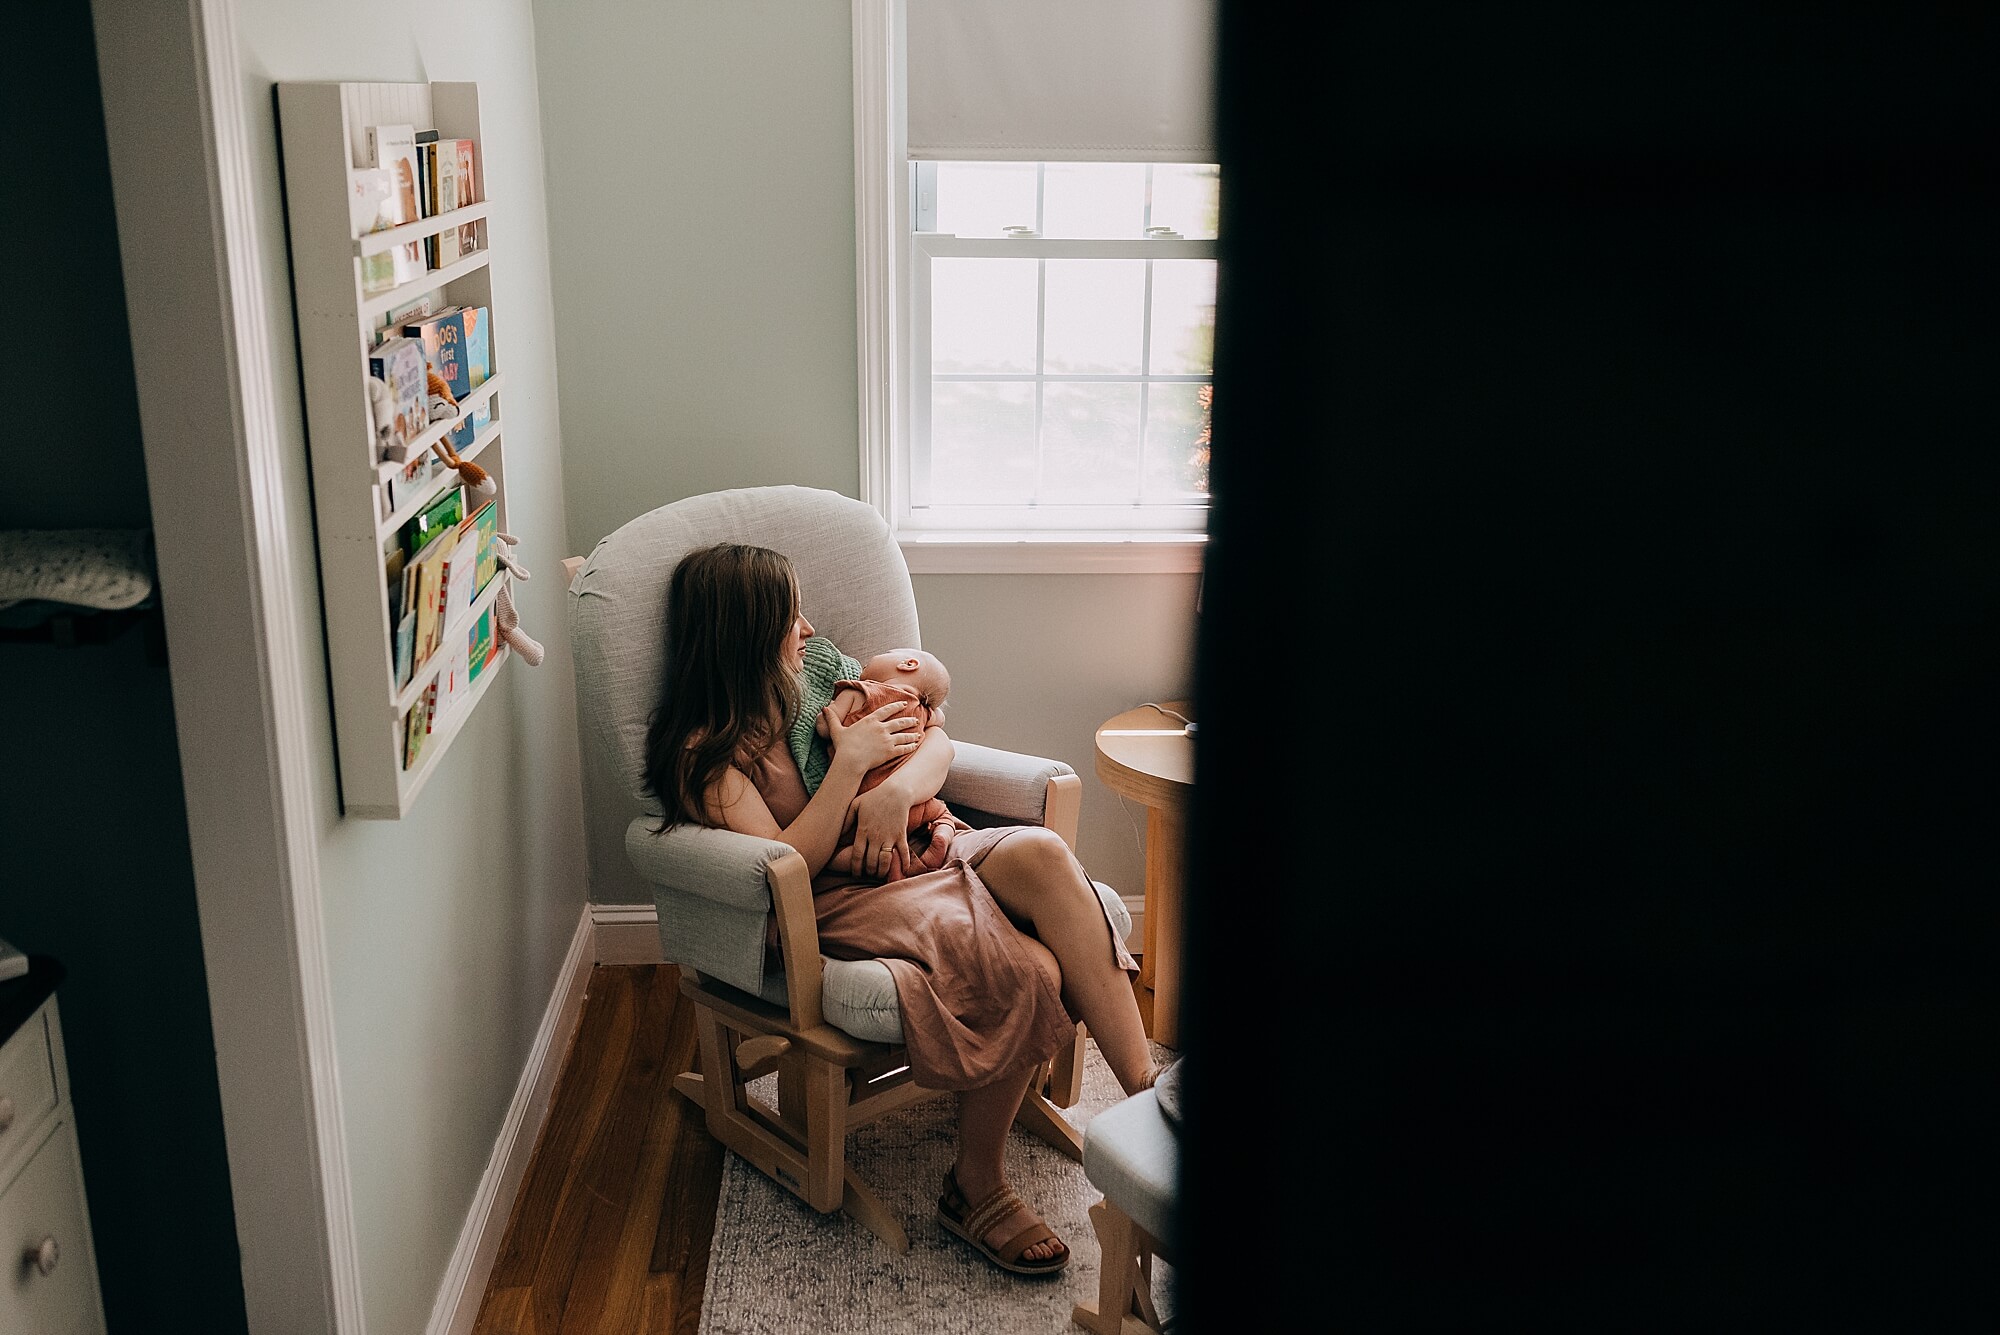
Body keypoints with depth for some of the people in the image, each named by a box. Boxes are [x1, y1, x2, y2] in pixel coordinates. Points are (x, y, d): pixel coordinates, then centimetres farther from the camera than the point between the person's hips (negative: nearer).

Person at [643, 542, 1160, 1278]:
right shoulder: (706, 753, -5)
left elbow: (935, 741, 13)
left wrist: (897, 788, -9)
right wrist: (852, 761, -14)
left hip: (904, 860, 6)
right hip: (831, 908, -6)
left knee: (1039, 851, -28)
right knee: (1028, 970, -29)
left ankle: (1145, 1087, -26)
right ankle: (975, 1187, -9)